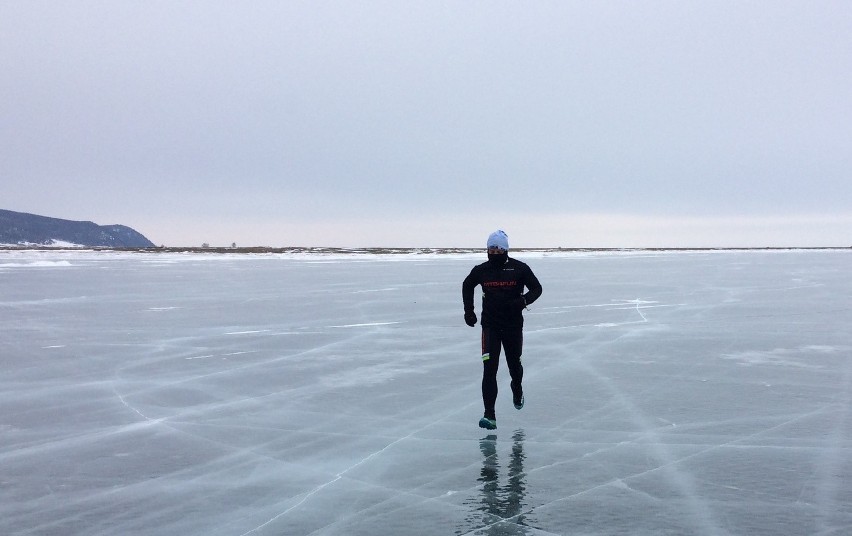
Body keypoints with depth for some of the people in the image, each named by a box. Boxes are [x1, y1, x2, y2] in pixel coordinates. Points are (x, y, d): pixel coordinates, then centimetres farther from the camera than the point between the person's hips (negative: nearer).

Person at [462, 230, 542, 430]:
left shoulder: (519, 268, -7)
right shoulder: (481, 270, -1)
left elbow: (536, 288, 1)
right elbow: (467, 286, 19)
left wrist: (523, 301, -18)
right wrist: (469, 310, 13)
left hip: (513, 325, 0)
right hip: (490, 325, 0)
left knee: (514, 364, 17)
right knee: (489, 368, -11)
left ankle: (517, 388, 53)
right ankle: (489, 415, -12)